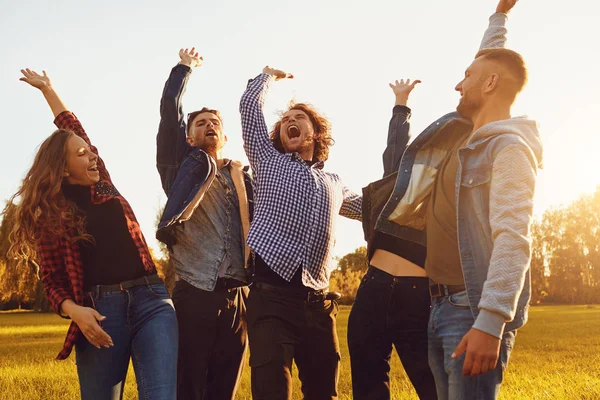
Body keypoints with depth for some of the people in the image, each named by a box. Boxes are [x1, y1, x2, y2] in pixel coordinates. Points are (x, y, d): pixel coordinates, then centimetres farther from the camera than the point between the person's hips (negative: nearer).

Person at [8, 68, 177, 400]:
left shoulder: (102, 186, 16)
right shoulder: (49, 215, 7)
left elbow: (73, 128, 27)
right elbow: (52, 280, 5)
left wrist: (48, 89, 41)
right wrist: (74, 310, -15)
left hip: (150, 299, 2)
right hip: (99, 310, -2)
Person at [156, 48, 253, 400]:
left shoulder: (243, 178, 19)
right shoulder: (183, 164, 8)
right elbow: (170, 106, 2)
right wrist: (186, 67, 16)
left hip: (237, 298, 4)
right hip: (194, 294, -3)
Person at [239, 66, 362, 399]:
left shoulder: (334, 184, 26)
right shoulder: (269, 161, 16)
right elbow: (249, 105, 14)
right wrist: (269, 74, 31)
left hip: (318, 301, 4)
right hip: (272, 294, -4)